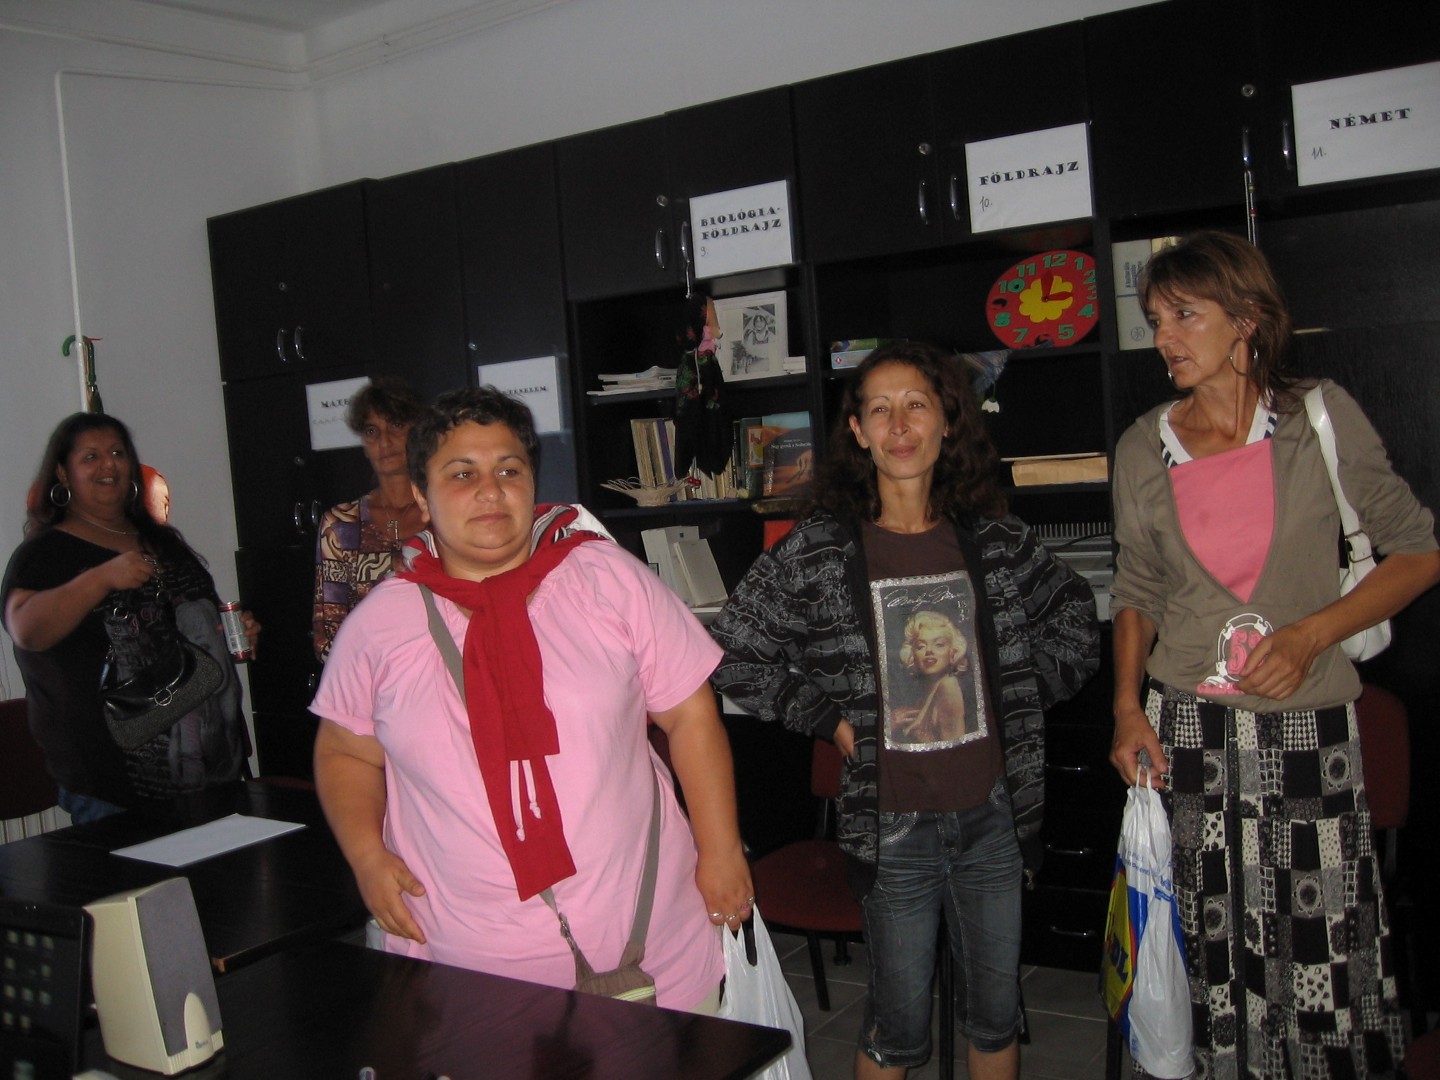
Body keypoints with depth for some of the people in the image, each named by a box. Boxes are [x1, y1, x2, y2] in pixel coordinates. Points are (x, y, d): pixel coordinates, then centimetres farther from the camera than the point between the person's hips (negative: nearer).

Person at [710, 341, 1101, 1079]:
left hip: (993, 813, 3)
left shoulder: (996, 540, 0)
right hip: (895, 824, -3)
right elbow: (733, 655, -4)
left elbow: (1076, 622, 15)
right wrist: (828, 719, -7)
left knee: (997, 1009, 18)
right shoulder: (819, 551, -9)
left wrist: (1021, 694, 4)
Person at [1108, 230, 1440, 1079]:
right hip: (1185, 729, 2)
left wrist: (1314, 632, -11)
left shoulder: (1322, 417, -2)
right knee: (1215, 951, 6)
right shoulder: (1143, 451, 4)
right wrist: (1128, 706, 1)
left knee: (1325, 952, 0)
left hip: (1308, 728, -1)